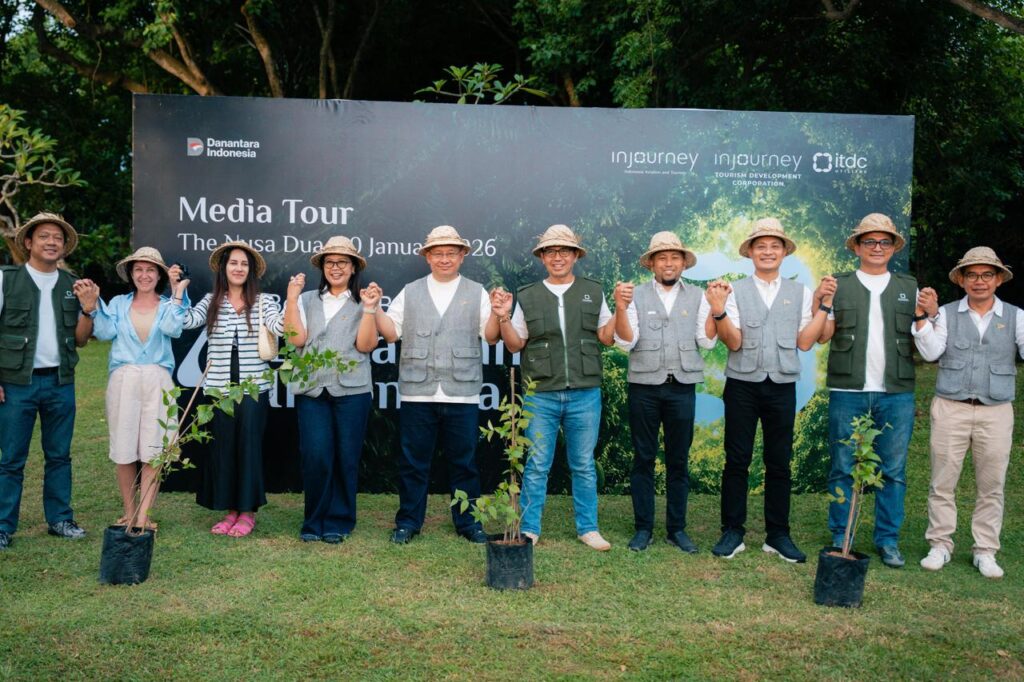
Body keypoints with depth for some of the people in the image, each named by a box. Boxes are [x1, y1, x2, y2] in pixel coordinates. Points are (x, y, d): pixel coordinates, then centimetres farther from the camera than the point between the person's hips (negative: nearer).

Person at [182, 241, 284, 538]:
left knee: (249, 447, 2)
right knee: (221, 448, 6)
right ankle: (230, 510, 18)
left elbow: (280, 326, -14)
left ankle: (247, 511, 13)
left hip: (253, 388, -2)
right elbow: (187, 321, -6)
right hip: (218, 387, 2)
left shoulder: (263, 302, 3)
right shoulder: (211, 302, 8)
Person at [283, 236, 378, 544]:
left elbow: (366, 345, -2)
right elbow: (297, 338, 1)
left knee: (346, 458, 3)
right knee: (315, 457, -6)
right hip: (311, 390, 1)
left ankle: (338, 522, 17)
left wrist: (369, 310, -11)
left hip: (351, 390, -1)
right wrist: (292, 298, -1)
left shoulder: (362, 302, 8)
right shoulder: (307, 300, 14)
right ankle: (315, 521, 12)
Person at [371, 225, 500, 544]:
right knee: (413, 461, 7)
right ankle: (408, 522, 19)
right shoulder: (410, 292, 13)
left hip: (462, 394, -1)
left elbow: (490, 336, 2)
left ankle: (468, 522, 19)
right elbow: (391, 332, 9)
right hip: (417, 393, 1)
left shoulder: (476, 293, 10)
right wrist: (375, 308, -4)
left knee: (464, 462, 7)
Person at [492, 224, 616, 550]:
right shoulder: (527, 296, 6)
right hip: (541, 396, 0)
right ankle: (529, 530, 16)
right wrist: (503, 317, -8)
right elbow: (515, 344, 8)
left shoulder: (593, 291, 7)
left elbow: (607, 337, 9)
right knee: (536, 467, 5)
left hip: (585, 394, 1)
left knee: (584, 466, 10)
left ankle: (588, 529, 22)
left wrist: (621, 309, -5)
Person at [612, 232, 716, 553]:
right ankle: (643, 528, 15)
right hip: (644, 386, -1)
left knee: (678, 460, 9)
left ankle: (677, 528, 19)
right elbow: (625, 342, -6)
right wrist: (620, 308, -20)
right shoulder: (636, 295, 2)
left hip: (682, 386, 1)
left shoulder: (696, 296, 7)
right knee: (643, 459, 6)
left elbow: (707, 341, 0)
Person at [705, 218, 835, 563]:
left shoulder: (800, 292, 7)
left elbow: (804, 342, 0)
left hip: (782, 386, 2)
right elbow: (733, 342, -5)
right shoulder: (735, 291, 2)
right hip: (742, 384, -1)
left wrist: (823, 305, -7)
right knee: (737, 460, 3)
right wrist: (718, 311, -20)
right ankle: (732, 532, 13)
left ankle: (777, 535, 18)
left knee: (779, 463, 8)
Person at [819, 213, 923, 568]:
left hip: (897, 393, 2)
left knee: (893, 471, 6)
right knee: (843, 469, 5)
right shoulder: (839, 286, 8)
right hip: (848, 392, -1)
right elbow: (822, 336, 2)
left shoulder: (909, 288, 12)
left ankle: (888, 540, 17)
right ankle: (840, 537, 16)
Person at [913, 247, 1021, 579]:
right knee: (943, 483, 3)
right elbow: (931, 353, -6)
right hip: (950, 409, -1)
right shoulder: (946, 314, 5)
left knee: (991, 486, 7)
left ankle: (985, 551, 17)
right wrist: (927, 316, -16)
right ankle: (940, 545, 14)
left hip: (996, 412, 1)